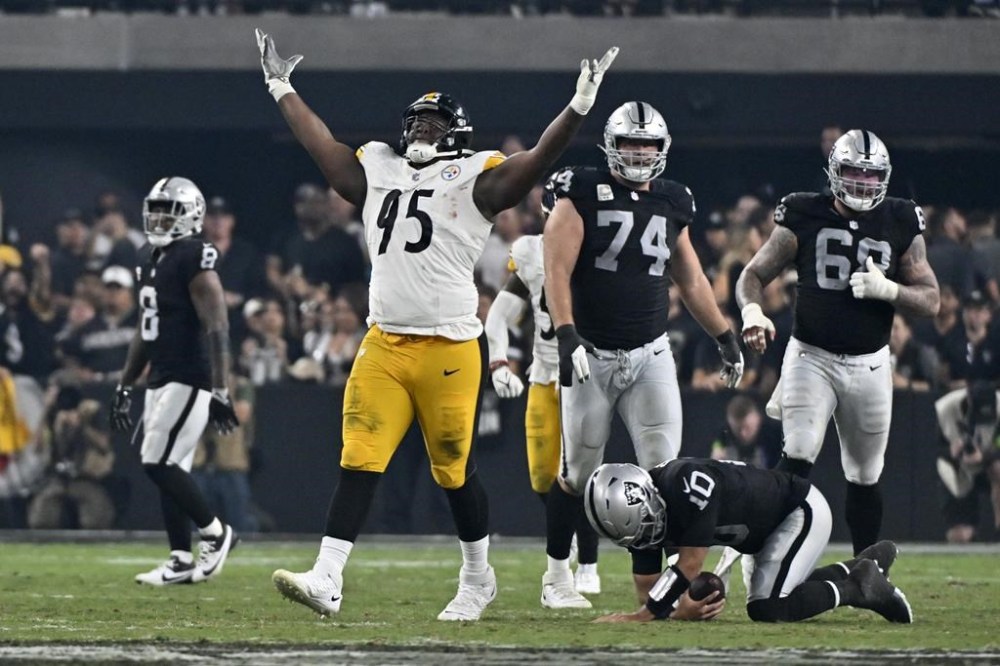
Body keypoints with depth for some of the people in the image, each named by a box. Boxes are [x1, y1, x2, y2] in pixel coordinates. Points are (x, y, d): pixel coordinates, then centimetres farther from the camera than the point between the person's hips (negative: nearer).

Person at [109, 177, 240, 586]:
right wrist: (125, 386, 22)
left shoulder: (193, 261, -14)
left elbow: (217, 329, -19)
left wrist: (220, 391, -25)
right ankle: (181, 561, 9)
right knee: (169, 468, 7)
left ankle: (215, 533, 3)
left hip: (189, 380, -9)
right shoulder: (149, 260, 14)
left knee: (160, 463, -12)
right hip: (161, 380, 9)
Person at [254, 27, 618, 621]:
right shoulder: (378, 172, 15)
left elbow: (540, 159, -10)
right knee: (359, 462, -5)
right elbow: (322, 144, 27)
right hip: (383, 346, 4)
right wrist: (282, 88, 32)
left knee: (455, 471, 6)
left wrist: (582, 103, -21)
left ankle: (478, 578, 25)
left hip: (449, 350, -4)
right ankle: (327, 581, -10)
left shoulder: (476, 181, 0)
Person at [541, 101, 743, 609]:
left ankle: (650, 581, -5)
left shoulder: (672, 204, 10)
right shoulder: (583, 196, -6)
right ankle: (556, 575, 23)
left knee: (664, 469, -8)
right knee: (578, 473, 5)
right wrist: (566, 335, -24)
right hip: (593, 355, -4)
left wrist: (725, 337, 22)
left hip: (650, 354, 4)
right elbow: (557, 271, -13)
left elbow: (691, 280, 21)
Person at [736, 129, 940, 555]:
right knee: (797, 458, -21)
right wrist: (752, 311, -21)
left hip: (869, 365, 2)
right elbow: (754, 275, 1)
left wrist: (887, 289, -18)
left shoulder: (901, 225, 3)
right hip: (811, 357, -2)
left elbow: (930, 301, 2)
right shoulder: (804, 219, -2)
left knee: (864, 477, 10)